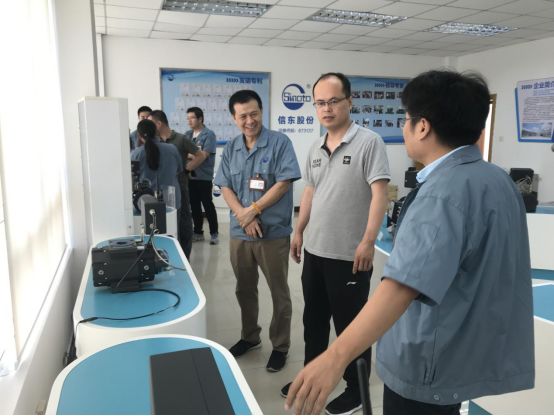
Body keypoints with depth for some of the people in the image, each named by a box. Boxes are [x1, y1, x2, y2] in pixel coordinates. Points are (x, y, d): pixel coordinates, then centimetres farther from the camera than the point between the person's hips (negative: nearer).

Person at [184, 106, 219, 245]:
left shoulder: (209, 134, -8)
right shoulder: (187, 134, 11)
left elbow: (203, 156, -16)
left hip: (204, 177, -6)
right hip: (190, 176, 6)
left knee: (208, 205, 1)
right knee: (194, 205, 11)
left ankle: (214, 233, 11)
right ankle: (198, 232, 23)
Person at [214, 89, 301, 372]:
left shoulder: (280, 142, -7)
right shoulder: (230, 149, 8)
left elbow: (284, 183, -13)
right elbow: (225, 187, 3)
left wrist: (253, 209, -14)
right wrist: (243, 216, -13)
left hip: (274, 232, -5)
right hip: (239, 233, 5)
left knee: (279, 293, 7)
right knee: (244, 289, 18)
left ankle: (280, 346, 23)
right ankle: (249, 336, 38)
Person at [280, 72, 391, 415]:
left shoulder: (369, 142, -11)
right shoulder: (316, 150, 11)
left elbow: (379, 193, -17)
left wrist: (368, 241, -23)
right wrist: (299, 232, 16)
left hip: (349, 255, -7)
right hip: (315, 251, 7)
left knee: (351, 325, 7)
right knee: (314, 319, 19)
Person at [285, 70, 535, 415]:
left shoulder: (444, 190, -27)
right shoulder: (499, 179, 3)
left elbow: (405, 284, -40)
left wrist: (337, 355, -44)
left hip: (429, 364, -9)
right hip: (471, 352, 9)